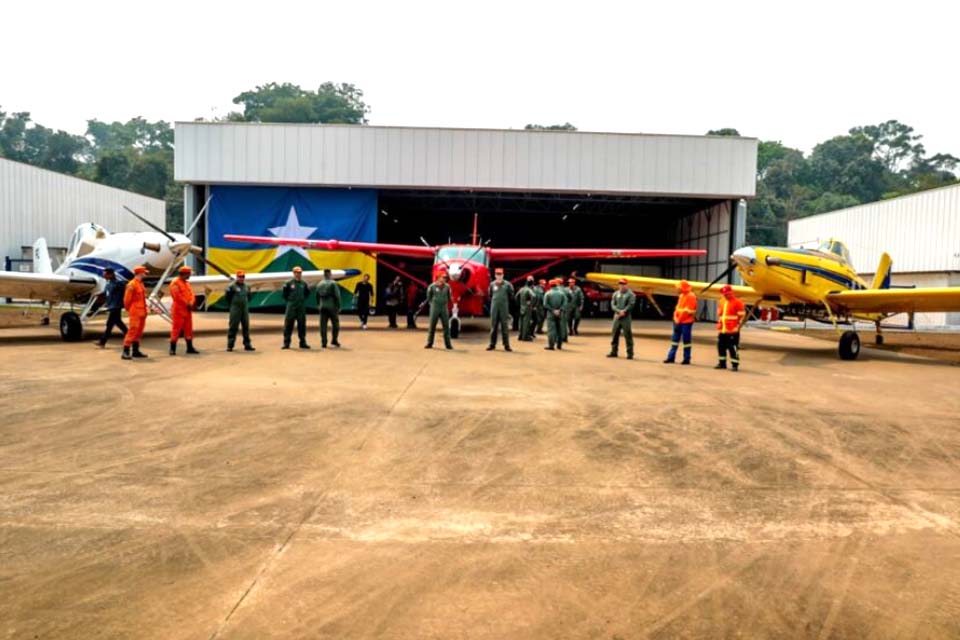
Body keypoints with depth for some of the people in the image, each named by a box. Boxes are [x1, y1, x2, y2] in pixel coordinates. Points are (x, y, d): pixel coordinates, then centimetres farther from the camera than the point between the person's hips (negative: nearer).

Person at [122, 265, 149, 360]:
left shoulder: (141, 284, 15)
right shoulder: (131, 285, -12)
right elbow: (127, 299, -11)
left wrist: (144, 310, 12)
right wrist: (129, 310, -2)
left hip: (142, 312, 9)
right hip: (135, 313, -9)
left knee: (139, 332, 12)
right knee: (132, 331, -12)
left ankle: (136, 351, 18)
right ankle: (126, 352, -11)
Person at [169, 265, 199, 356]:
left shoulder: (187, 283, 16)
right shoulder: (175, 283, -10)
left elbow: (191, 294, 11)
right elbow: (177, 296, -18)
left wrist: (191, 303, -8)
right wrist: (187, 304, -13)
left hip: (188, 310, 8)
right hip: (178, 310, -8)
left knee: (188, 329, 10)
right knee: (176, 328, -6)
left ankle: (190, 348, 17)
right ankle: (172, 349, -2)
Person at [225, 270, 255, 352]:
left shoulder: (246, 286, 12)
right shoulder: (232, 286, -6)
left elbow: (249, 296, 23)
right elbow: (227, 296, -4)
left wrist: (246, 304, 13)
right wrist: (232, 305, 0)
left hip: (245, 309, 6)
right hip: (235, 309, -6)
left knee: (246, 327, 8)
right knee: (233, 327, -4)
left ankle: (247, 344, 14)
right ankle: (230, 345, 0)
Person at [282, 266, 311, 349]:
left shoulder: (304, 284, 5)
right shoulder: (289, 283, -4)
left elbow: (307, 292, 19)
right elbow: (285, 293, 5)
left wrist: (302, 300, 12)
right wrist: (289, 300, 5)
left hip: (301, 307, 3)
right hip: (291, 307, -3)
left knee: (302, 325, 6)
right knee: (288, 325, -3)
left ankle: (303, 343, 14)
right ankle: (286, 343, 3)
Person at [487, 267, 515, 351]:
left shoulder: (507, 284, -2)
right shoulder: (492, 284, 5)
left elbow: (511, 296, 5)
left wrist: (505, 301, 3)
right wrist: (494, 301, 10)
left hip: (504, 309, -2)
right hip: (494, 308, 2)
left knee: (505, 327, 0)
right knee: (493, 327, 6)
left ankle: (506, 345, 5)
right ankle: (492, 344, 13)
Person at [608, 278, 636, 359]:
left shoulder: (630, 294, -1)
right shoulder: (615, 294, 12)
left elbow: (630, 305, -10)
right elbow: (612, 304, 4)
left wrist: (623, 312, -17)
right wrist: (619, 311, -11)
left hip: (626, 317, -5)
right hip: (617, 316, 5)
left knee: (628, 335, -6)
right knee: (615, 334, 9)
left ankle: (630, 353, -1)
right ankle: (614, 352, 18)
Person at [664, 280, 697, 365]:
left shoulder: (691, 296, -11)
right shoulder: (682, 295, 16)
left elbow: (688, 311, -16)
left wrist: (679, 320, -14)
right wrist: (676, 318, 5)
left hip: (686, 322, -9)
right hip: (678, 321, 9)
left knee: (686, 340, -2)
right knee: (675, 339, 10)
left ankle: (686, 359, 6)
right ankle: (671, 357, 15)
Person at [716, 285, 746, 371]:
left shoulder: (738, 302, -6)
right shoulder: (721, 302, 16)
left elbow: (742, 315, -8)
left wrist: (738, 326, -9)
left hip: (732, 331, -7)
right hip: (722, 330, 7)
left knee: (733, 348, -6)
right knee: (721, 346, 11)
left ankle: (735, 365, 2)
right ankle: (722, 363, 23)